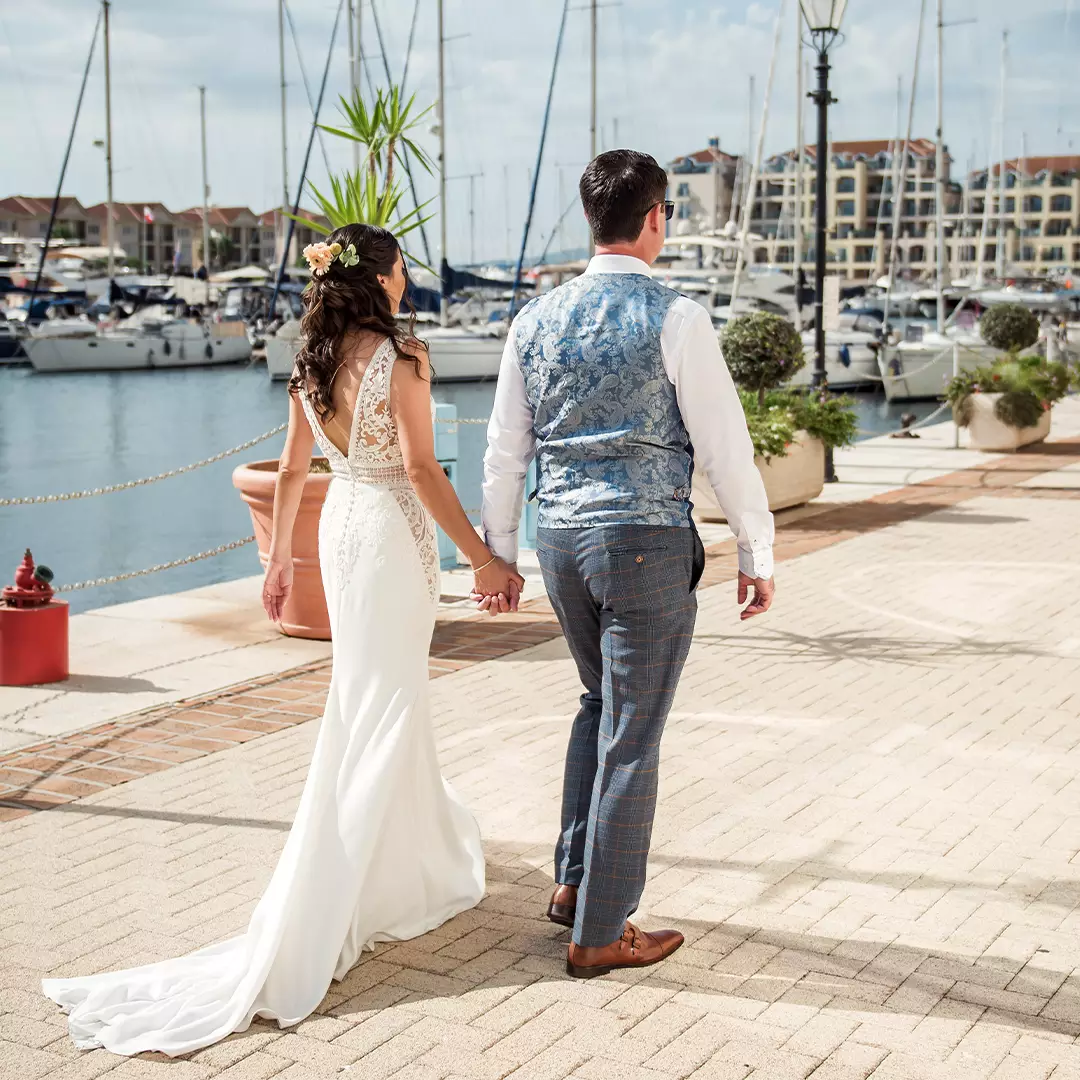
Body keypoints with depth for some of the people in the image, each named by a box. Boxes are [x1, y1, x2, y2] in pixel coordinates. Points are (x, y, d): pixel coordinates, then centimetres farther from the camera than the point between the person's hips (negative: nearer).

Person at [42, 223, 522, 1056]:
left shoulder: (312, 364, 5)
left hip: (341, 525, 7)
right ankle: (313, 932, -1)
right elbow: (421, 468, -20)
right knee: (376, 713, -2)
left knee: (386, 696, 21)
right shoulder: (402, 356, -16)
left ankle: (414, 853, 39)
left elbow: (293, 470, 10)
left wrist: (281, 557, 20)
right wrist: (482, 558, -15)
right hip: (394, 530, -7)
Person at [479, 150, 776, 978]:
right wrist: (757, 554, 1)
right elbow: (725, 444, -9)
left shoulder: (537, 318, 5)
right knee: (631, 739, 4)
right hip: (646, 542, -6)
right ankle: (600, 934, 14)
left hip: (561, 538, 6)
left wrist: (498, 552, 18)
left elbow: (505, 449, 9)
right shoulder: (675, 319, -11)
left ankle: (574, 882, 30)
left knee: (602, 704, 26)